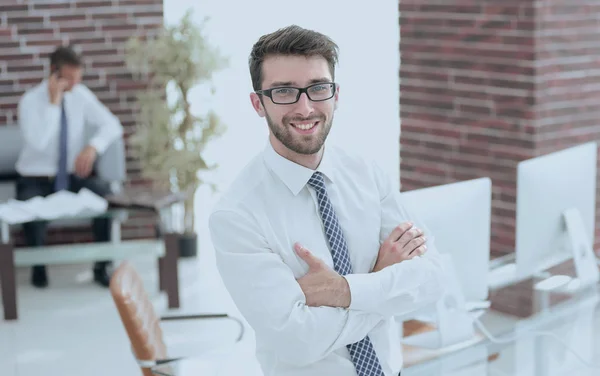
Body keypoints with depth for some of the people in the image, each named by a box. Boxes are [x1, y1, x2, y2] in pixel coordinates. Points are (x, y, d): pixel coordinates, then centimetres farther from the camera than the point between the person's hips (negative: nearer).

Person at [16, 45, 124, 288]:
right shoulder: (31, 100, -13)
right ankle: (38, 267, -7)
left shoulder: (80, 95, -1)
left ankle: (102, 267, -13)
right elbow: (38, 142, -28)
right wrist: (54, 102, -28)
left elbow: (112, 125, 0)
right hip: (36, 179, -3)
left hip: (72, 176, 3)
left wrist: (93, 147, -19)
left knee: (105, 194, -27)